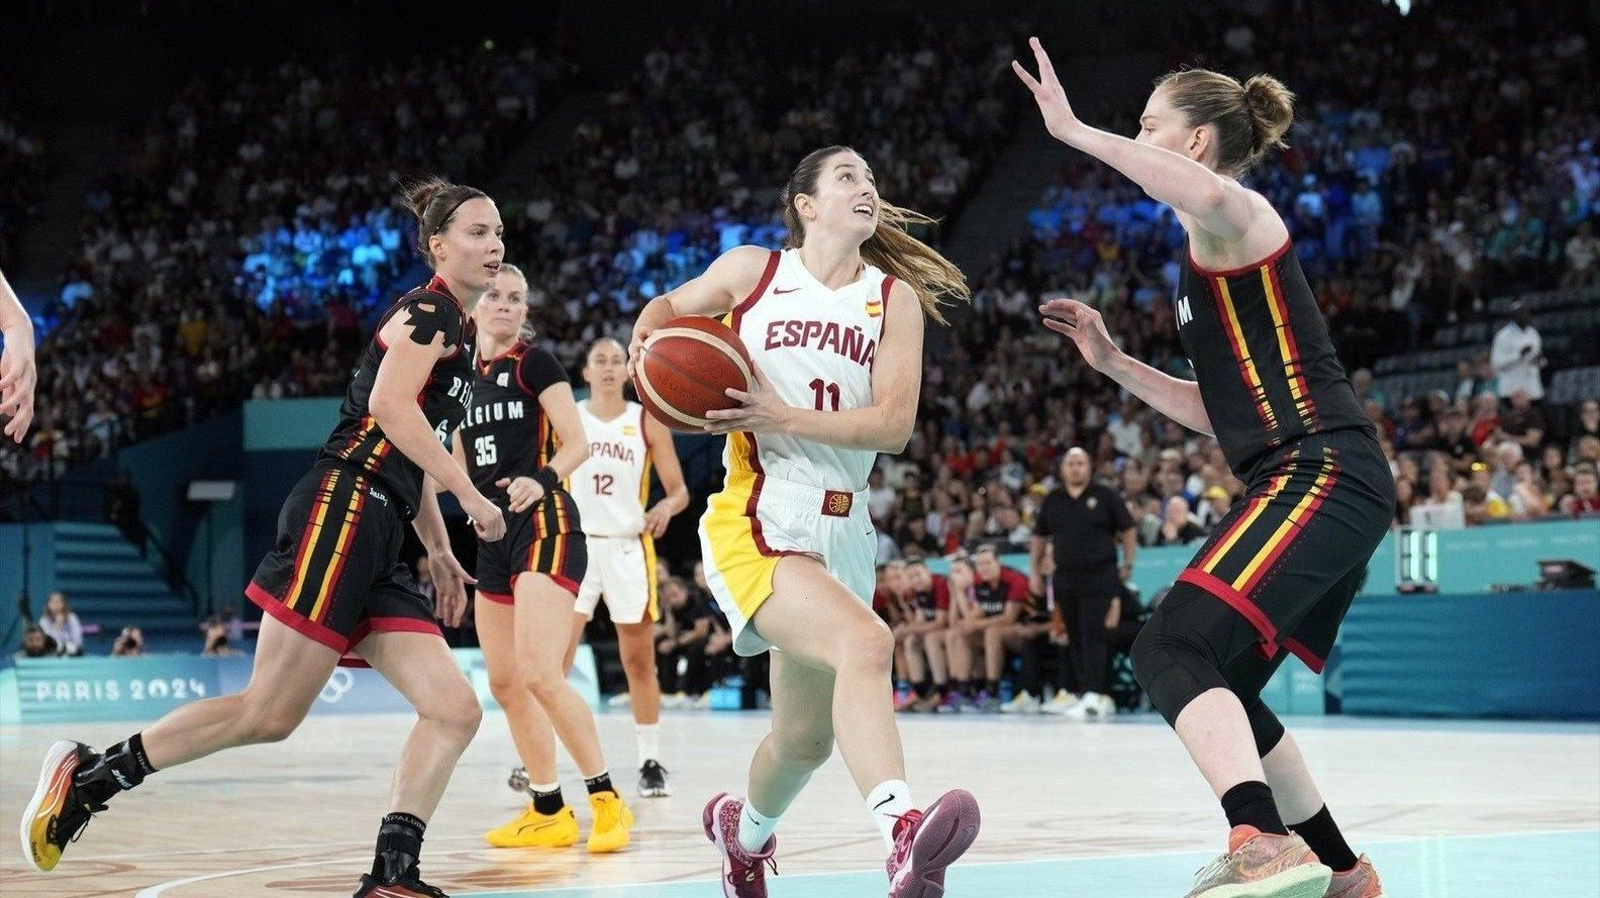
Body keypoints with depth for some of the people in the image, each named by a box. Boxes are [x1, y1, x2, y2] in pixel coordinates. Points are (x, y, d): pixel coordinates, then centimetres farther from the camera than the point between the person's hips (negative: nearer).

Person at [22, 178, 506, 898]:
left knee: (455, 711, -2)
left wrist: (440, 552, 24)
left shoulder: (458, 332, 25)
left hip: (375, 544, 10)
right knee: (269, 713, -10)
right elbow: (390, 405, -19)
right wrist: (470, 493, -15)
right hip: (342, 508, -10)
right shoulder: (429, 310, -2)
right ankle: (87, 775, 1)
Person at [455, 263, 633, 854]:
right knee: (504, 684, 6)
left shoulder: (534, 363, -2)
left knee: (539, 674, -20)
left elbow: (577, 442, -9)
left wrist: (543, 478, -26)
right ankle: (548, 812, 14)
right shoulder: (463, 376, 16)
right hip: (493, 537, 8)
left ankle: (606, 799, -11)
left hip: (544, 524, -8)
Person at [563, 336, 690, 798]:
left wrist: (666, 507, -20)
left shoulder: (647, 421, 2)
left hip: (628, 548, 0)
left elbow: (679, 490, 0)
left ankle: (650, 762, 14)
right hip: (575, 544, 0)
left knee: (639, 661, 5)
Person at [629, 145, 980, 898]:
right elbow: (671, 305, 23)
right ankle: (903, 835, -50)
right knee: (865, 642, -34)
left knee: (807, 737, 17)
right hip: (756, 522, -5)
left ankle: (744, 830, 49)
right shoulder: (751, 271, 4)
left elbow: (894, 424, -4)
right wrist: (645, 336, 0)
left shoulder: (895, 297, 7)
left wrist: (781, 418, -16)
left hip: (842, 530, 5)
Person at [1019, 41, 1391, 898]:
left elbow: (1208, 195, -32)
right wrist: (1113, 363, 22)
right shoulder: (1211, 262, 25)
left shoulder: (1237, 218, -3)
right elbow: (1219, 409, 29)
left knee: (1171, 648, -23)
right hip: (1320, 486, 10)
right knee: (1218, 689, 16)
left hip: (1320, 476, -10)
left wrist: (1077, 133, -25)